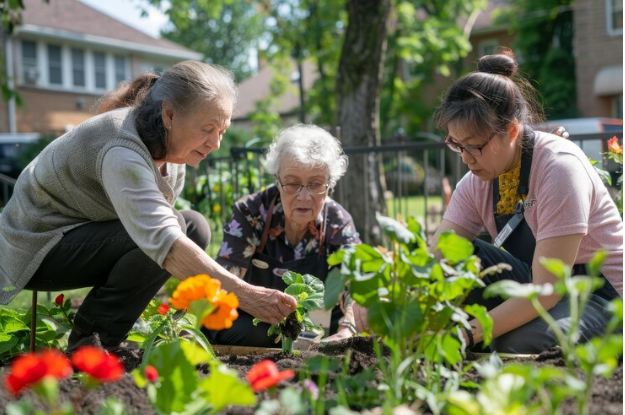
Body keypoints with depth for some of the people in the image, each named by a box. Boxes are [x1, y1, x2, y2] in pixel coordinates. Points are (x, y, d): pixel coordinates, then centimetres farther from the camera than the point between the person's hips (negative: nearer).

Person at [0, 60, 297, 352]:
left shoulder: (171, 142, -5)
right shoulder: (123, 149, -33)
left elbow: (153, 217, 5)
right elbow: (161, 240, -45)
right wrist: (243, 294, -49)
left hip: (88, 235, 9)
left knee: (194, 227, -7)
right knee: (174, 229, -28)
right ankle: (91, 338, -12)